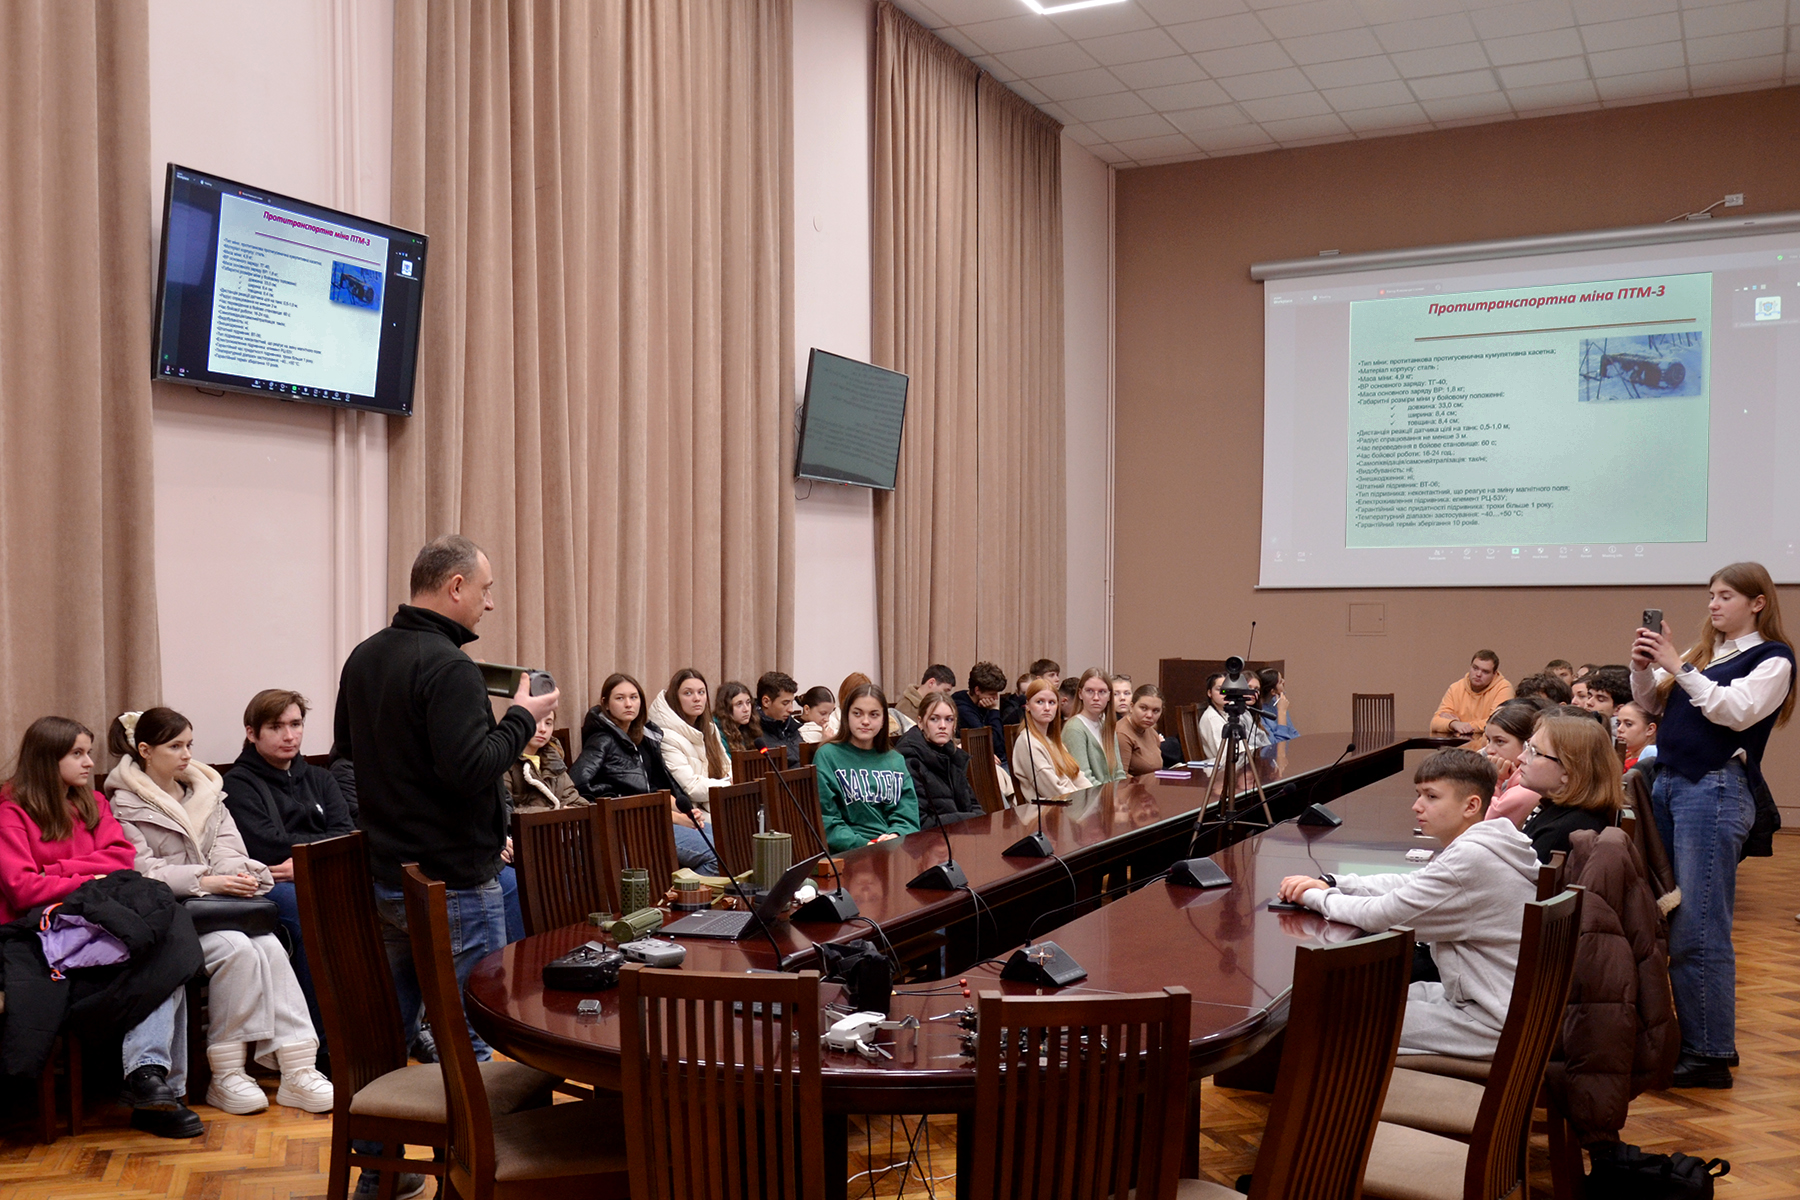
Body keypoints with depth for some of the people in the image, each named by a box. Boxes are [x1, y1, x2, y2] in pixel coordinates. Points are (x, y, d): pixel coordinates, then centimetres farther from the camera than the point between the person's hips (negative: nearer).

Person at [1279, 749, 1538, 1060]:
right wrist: (1329, 882, -1)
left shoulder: (1473, 857, -25)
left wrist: (1316, 896, -8)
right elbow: (1407, 884, 13)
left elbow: (1383, 915, -24)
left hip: (1492, 1027, -10)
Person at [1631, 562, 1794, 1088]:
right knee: (1665, 920, 9)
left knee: (1698, 929, -7)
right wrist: (1643, 667, -2)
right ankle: (1688, 1035, 21)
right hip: (1668, 783, 7)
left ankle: (1711, 1055, 0)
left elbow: (1734, 710, -17)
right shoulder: (1704, 652, 17)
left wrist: (1677, 666, -19)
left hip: (1715, 791, -7)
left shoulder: (1771, 659, -1)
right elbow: (1651, 704, 16)